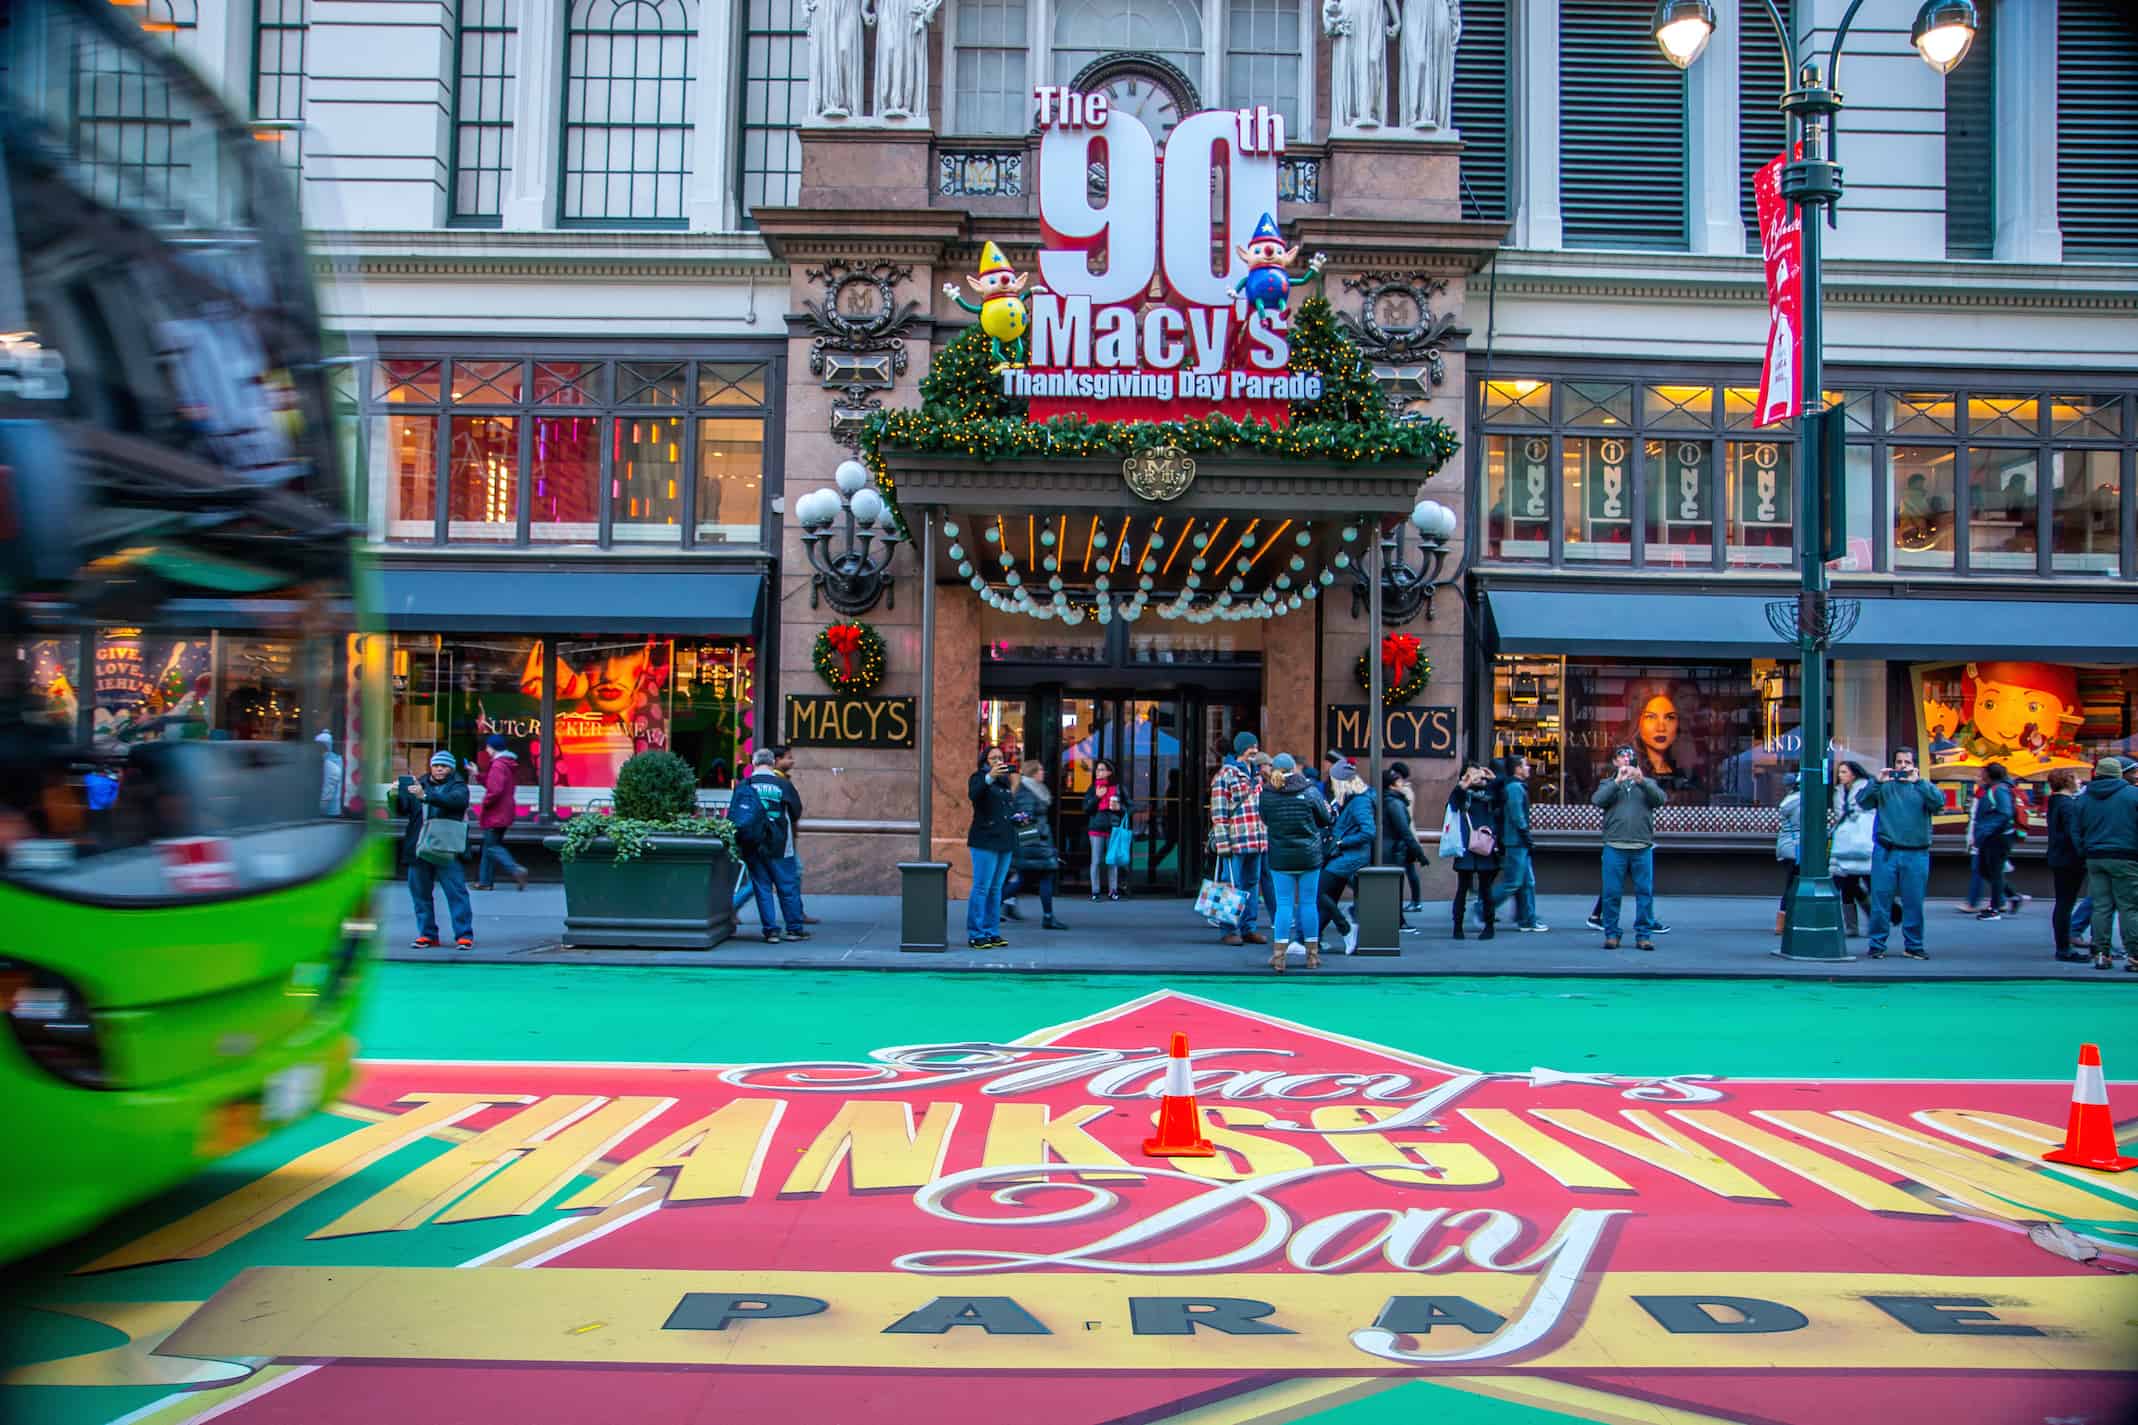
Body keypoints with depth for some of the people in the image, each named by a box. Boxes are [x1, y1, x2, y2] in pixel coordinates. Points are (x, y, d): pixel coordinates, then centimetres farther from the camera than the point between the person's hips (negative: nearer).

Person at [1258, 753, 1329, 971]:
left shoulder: (1265, 795, -6)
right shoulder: (1309, 791, -6)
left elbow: (1265, 821, 6)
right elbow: (1324, 820, 3)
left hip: (1280, 858, 0)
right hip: (1309, 856, 0)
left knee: (1284, 903, 5)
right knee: (1308, 902, 8)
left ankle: (1278, 956, 1)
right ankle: (1312, 955, 16)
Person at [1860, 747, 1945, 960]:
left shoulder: (1923, 787, 10)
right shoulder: (1884, 787, 10)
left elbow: (1938, 803, -9)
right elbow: (1862, 801, -3)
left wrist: (1918, 782, -19)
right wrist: (1877, 782, -17)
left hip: (1916, 854, 1)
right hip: (1885, 852, 0)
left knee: (1914, 902, 4)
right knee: (1880, 900, -1)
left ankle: (1913, 945, 14)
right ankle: (1877, 945, 7)